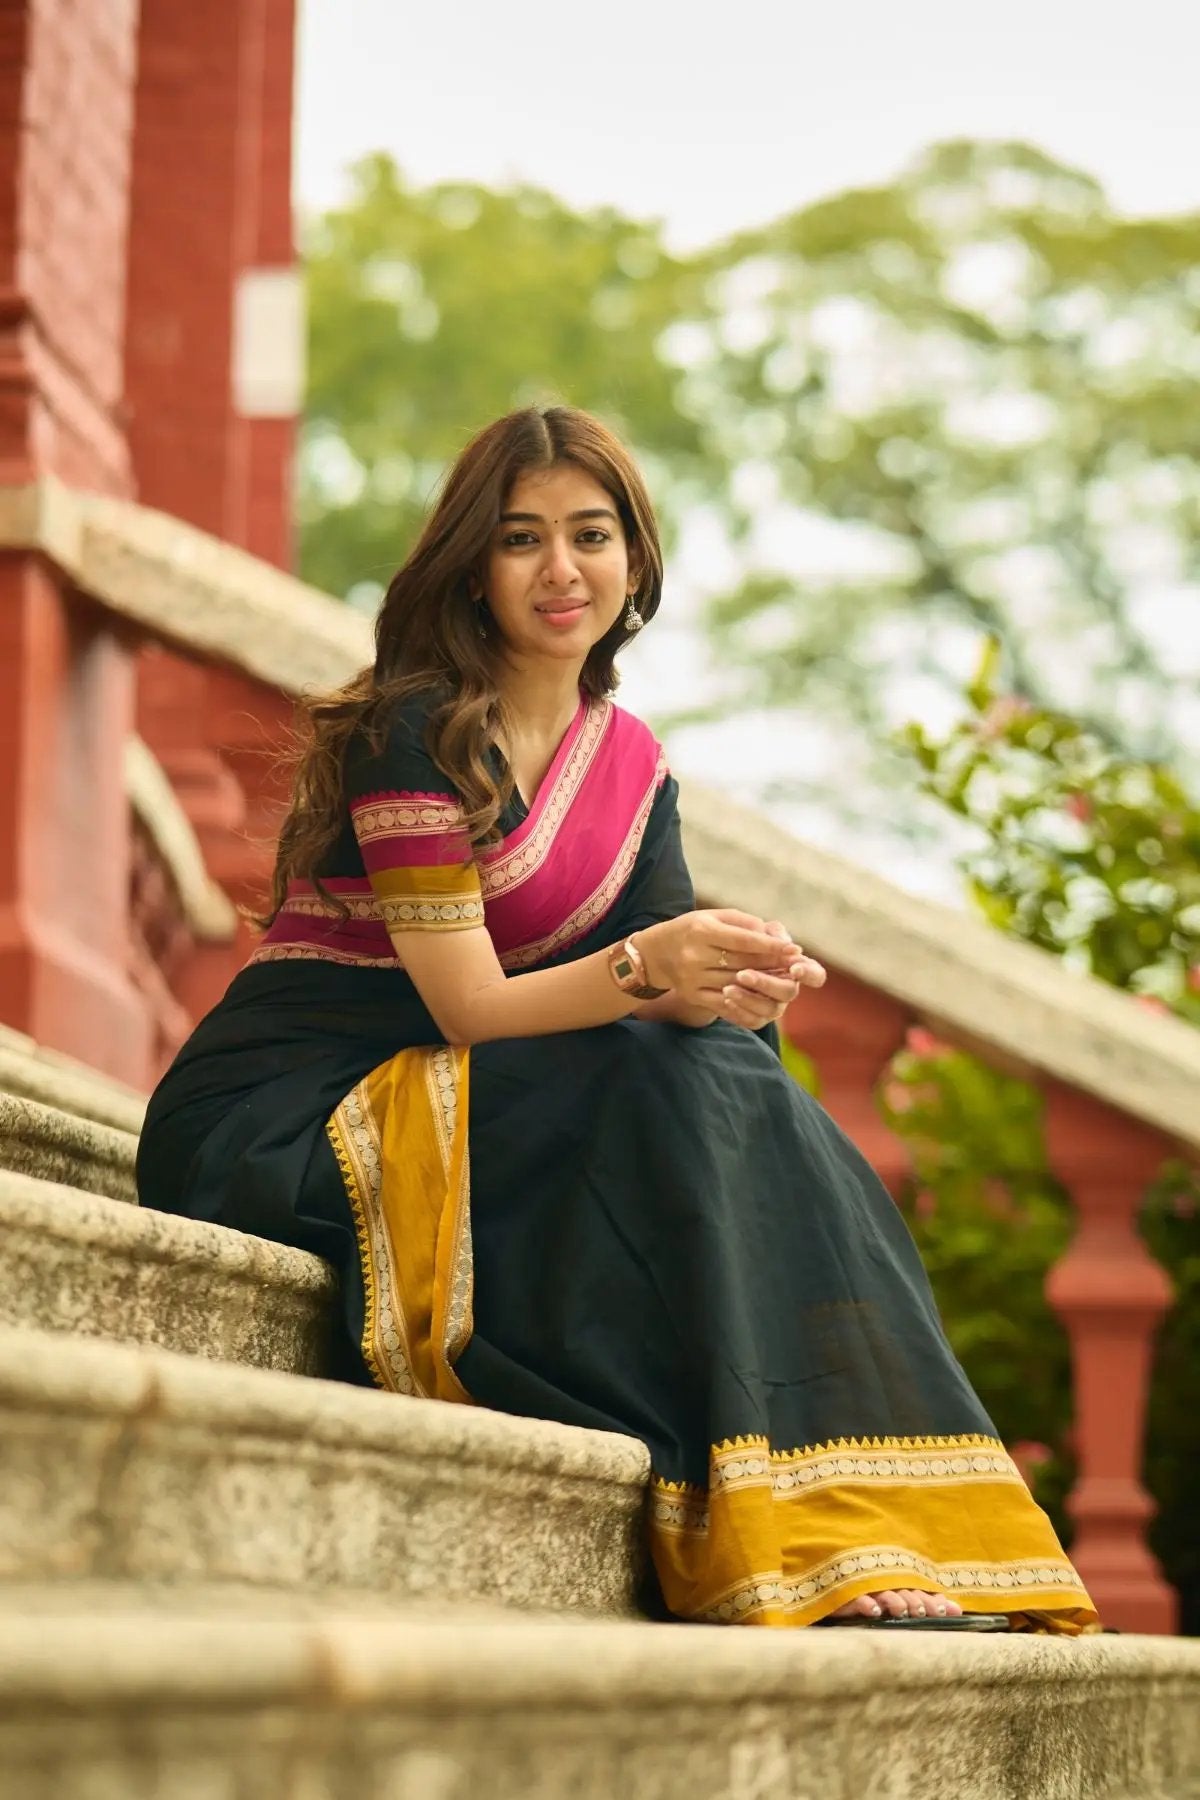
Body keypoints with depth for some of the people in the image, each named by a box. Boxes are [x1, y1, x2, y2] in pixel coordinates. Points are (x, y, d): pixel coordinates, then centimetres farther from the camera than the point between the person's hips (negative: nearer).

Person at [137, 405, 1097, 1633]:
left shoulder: (632, 763, 12)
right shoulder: (412, 734, -11)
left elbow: (668, 992, 2)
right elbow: (469, 1008, -15)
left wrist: (718, 988, -21)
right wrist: (643, 969, -31)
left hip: (437, 1127, 6)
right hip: (272, 1131, -6)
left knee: (741, 1083, -19)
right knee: (684, 1098, -26)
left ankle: (887, 1560, -27)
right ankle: (814, 1543, -30)